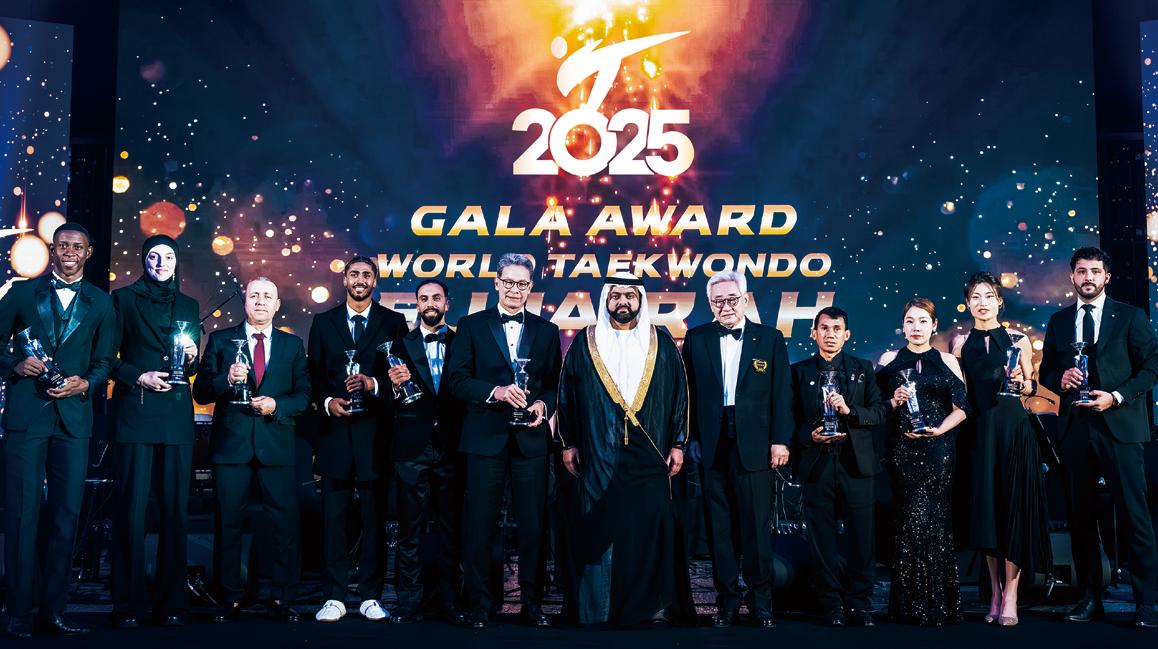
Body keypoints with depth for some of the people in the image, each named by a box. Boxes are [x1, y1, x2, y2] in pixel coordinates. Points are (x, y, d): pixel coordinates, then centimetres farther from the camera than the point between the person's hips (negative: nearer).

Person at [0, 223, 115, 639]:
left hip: (73, 414, 2)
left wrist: (85, 383, -8)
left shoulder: (101, 303, 12)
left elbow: (103, 362, 10)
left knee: (66, 513, 3)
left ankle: (53, 610, 11)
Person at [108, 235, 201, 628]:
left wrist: (191, 359, 1)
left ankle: (172, 603, 5)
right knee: (132, 509, -6)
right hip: (135, 412, -3)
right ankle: (128, 604, 1)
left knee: (175, 510, 0)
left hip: (177, 415, 3)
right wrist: (138, 377, -10)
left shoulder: (189, 306, 18)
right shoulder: (124, 298, 8)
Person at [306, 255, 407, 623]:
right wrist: (327, 401, -8)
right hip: (336, 430, 1)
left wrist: (374, 384, -15)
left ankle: (370, 596, 12)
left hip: (376, 431, -1)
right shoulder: (323, 322, 12)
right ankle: (334, 597, 9)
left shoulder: (393, 323, 7)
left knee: (375, 519, 4)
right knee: (334, 518, 2)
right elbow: (314, 374, 10)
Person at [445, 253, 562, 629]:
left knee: (534, 524, 5)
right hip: (486, 438, -1)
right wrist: (495, 391, -17)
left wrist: (544, 405, -11)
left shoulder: (546, 331, 12)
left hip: (531, 439, 2)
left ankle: (533, 603, 16)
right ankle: (478, 606, 13)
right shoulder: (472, 326, 6)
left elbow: (555, 384, 10)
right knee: (480, 524, 3)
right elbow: (457, 380, -2)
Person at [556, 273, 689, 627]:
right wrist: (568, 443, 2)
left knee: (649, 528, 0)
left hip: (648, 455, 1)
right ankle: (596, 606, 10)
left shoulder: (661, 343, 8)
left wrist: (677, 443, 2)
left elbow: (679, 393, 7)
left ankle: (653, 604, 11)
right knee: (597, 529, 1)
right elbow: (567, 394, 7)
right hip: (597, 455, 0)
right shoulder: (585, 343, 6)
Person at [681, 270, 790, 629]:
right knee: (720, 526, 7)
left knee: (756, 525, 3)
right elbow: (688, 392, 6)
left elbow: (781, 394, 2)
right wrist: (691, 438, 0)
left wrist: (780, 441, -3)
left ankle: (761, 603, 14)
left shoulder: (770, 338, 4)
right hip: (712, 447, 1)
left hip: (754, 446, -1)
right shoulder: (696, 339, 7)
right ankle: (727, 600, 17)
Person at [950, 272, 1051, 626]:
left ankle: (1010, 596, -1)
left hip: (1014, 428, -1)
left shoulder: (1018, 340, 6)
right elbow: (957, 392, 6)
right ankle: (995, 591, 13)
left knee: (1014, 505, -4)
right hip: (979, 429, 1)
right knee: (985, 507, 3)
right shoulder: (961, 342, 8)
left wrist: (1021, 381, -11)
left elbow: (1030, 388, 10)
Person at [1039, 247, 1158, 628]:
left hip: (1118, 425, -4)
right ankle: (1090, 598, 18)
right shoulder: (1058, 321, 13)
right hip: (1074, 428, 4)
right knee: (1080, 515, 8)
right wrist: (1059, 380, -6)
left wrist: (1117, 396, -13)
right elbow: (1045, 371, 16)